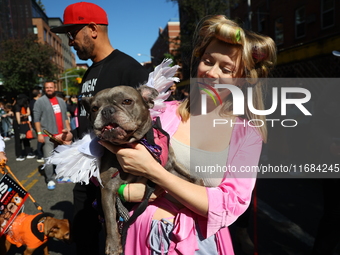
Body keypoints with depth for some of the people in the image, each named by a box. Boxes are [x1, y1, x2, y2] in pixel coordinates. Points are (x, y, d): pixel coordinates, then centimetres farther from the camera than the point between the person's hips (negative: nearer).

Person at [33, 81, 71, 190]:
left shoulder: (61, 101, 14)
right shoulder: (40, 101, -3)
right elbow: (36, 119, -6)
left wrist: (69, 130, 12)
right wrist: (39, 133, -12)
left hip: (61, 134, 5)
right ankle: (49, 180, 1)